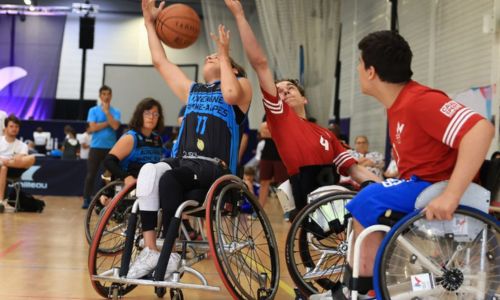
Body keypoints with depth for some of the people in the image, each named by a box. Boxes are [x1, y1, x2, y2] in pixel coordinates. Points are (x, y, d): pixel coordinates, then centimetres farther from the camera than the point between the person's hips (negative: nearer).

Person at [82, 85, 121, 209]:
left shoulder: (116, 112, 6)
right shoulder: (93, 110, 4)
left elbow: (115, 126, -12)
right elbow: (93, 127, -9)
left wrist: (107, 111, -12)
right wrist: (108, 123, -6)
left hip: (111, 148, 1)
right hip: (96, 147, -1)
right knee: (91, 174, -1)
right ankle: (86, 199, 5)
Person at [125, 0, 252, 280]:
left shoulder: (241, 85, 11)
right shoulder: (192, 90, 28)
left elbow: (230, 95, -15)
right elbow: (160, 61, 30)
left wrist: (225, 54, -4)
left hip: (216, 169, -5)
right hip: (183, 162, 5)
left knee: (167, 178, -35)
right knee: (149, 172, -30)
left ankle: (171, 252, -27)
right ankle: (150, 249, -33)